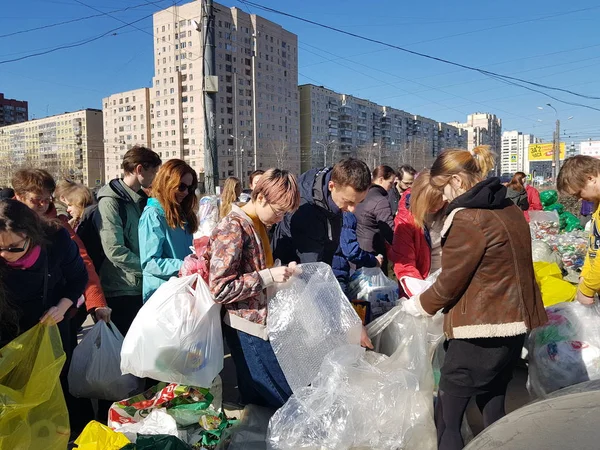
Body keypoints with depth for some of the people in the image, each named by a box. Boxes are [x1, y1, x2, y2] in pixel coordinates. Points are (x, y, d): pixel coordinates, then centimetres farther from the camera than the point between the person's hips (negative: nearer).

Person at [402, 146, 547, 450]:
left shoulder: (467, 219, -19)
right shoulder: (510, 209, 8)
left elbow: (449, 284, -13)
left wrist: (417, 305, 5)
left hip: (480, 334, -9)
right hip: (512, 326, 9)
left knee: (446, 420, 6)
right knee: (494, 413, 22)